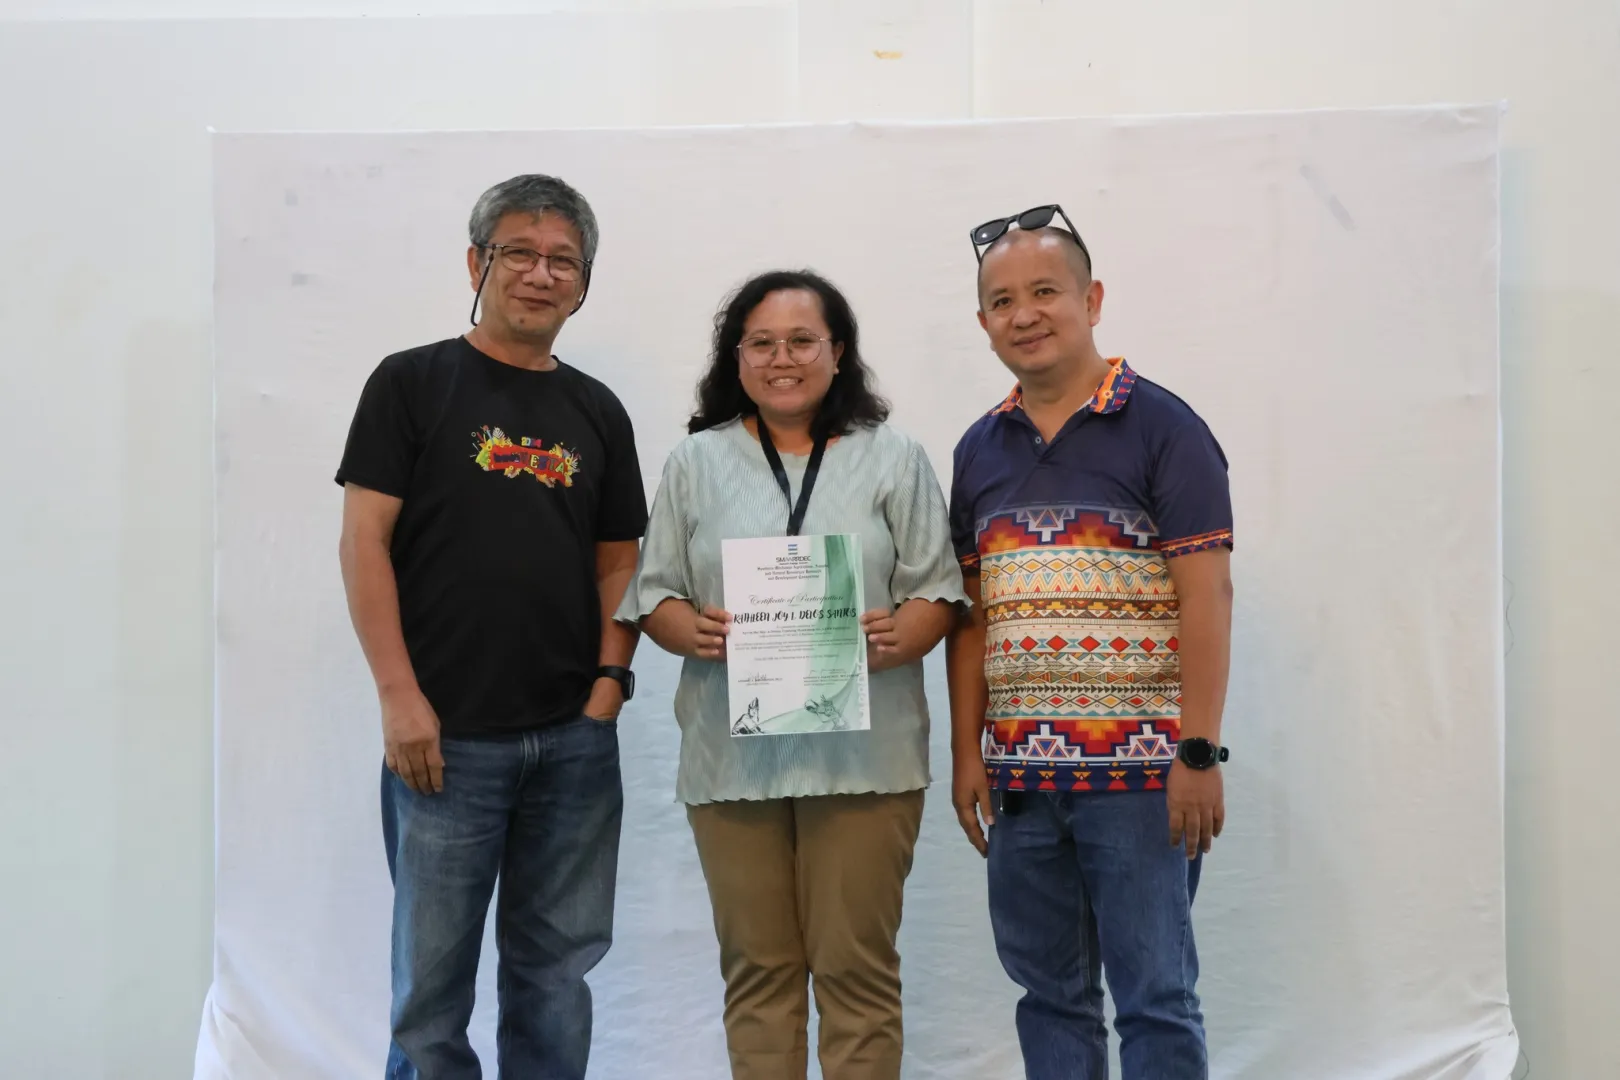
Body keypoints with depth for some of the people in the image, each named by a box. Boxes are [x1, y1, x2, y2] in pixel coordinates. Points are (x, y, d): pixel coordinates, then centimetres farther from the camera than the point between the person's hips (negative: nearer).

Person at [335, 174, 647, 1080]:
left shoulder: (598, 410, 12)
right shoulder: (413, 383, 0)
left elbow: (618, 561, 14)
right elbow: (365, 543, -5)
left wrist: (610, 677, 0)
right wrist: (399, 696, -12)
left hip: (575, 737, 4)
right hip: (447, 734, -3)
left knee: (557, 968, 12)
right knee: (433, 976, 5)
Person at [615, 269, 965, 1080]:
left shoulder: (893, 459, 7)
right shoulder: (696, 462, 11)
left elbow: (936, 593, 4)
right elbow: (654, 596, 9)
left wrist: (897, 640, -16)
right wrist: (694, 634, -12)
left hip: (862, 751, -1)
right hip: (733, 753, 1)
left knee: (856, 965, 2)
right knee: (758, 965, 8)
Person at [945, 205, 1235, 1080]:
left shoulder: (1161, 427, -4)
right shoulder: (979, 450, 12)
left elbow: (1205, 597, -9)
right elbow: (972, 613, 13)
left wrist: (1200, 753, -14)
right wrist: (967, 751, 7)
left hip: (1141, 771, -5)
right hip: (1020, 774, 5)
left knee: (1154, 998, 2)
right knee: (1050, 995, 14)